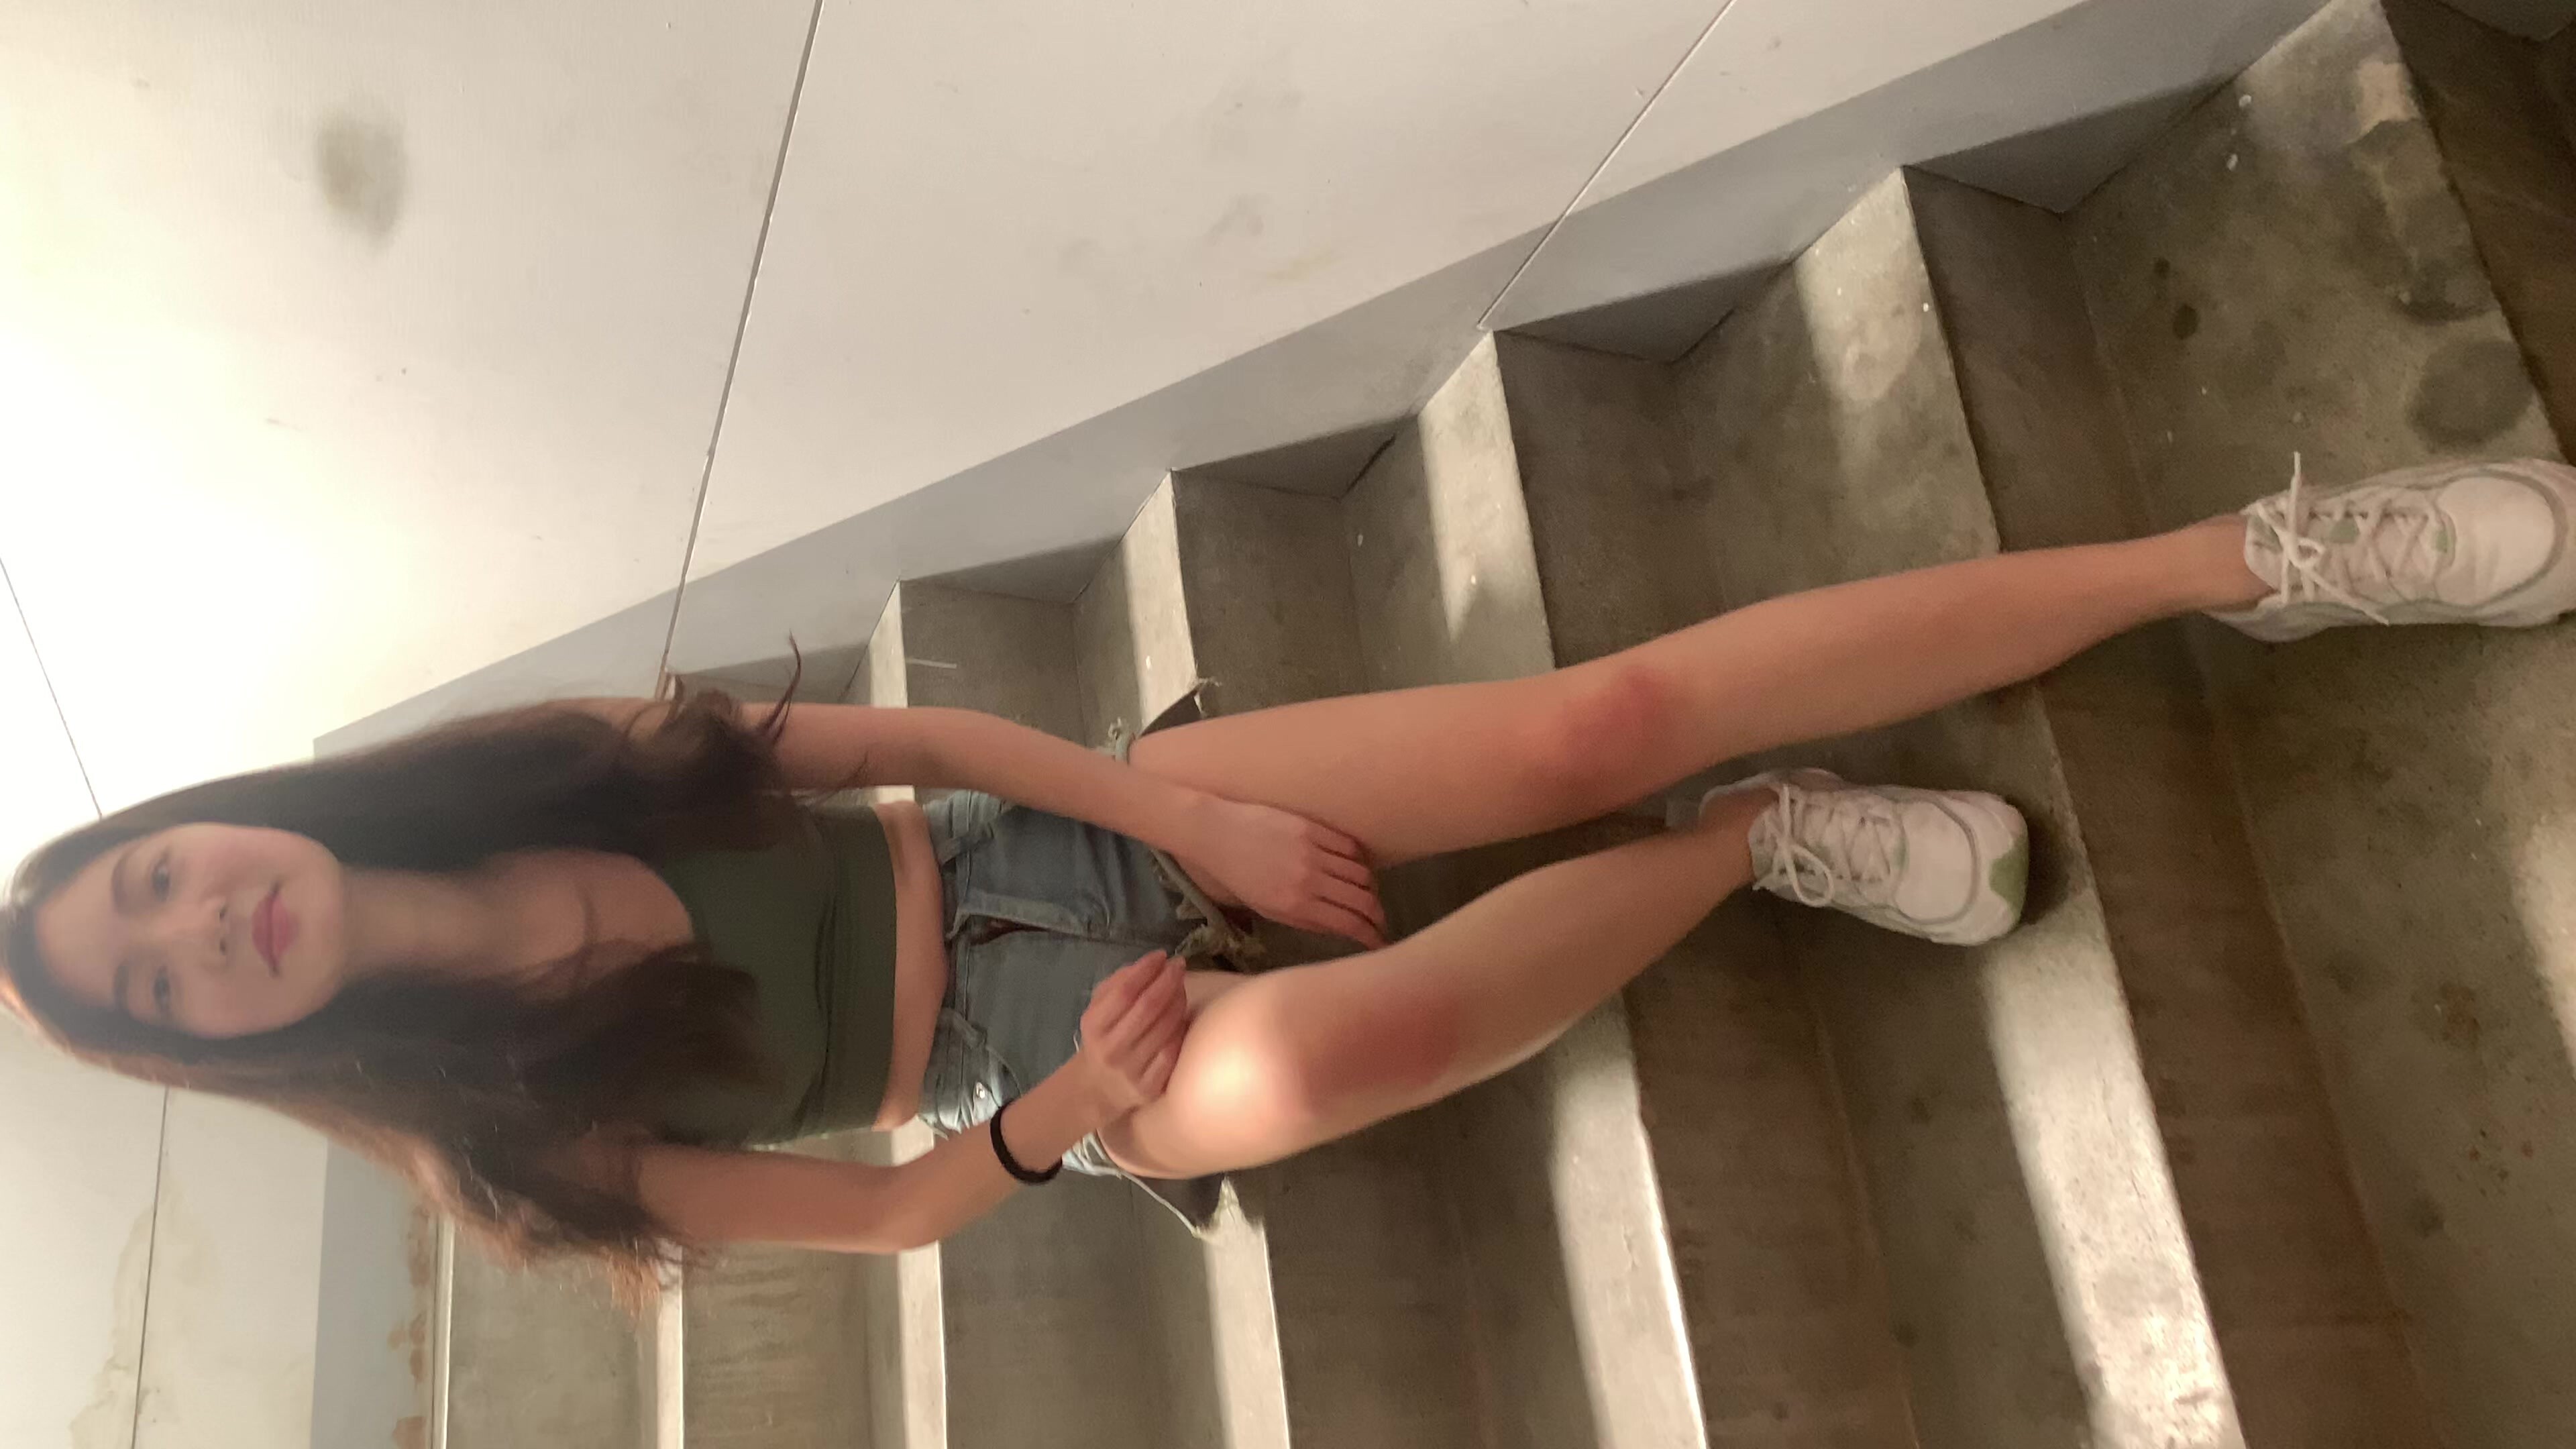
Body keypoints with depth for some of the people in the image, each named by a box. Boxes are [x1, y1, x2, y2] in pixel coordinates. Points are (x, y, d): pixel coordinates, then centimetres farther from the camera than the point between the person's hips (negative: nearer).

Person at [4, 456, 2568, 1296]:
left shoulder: (562, 775, 0)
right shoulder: (515, 1139, -4)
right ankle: (1757, 842, -12)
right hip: (1060, 1070, -2)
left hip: (1093, 829, 3)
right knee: (1320, 1046, -39)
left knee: (1596, 712, -18)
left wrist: (1185, 817, -10)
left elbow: (914, 734, 0)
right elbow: (882, 1211, -2)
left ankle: (2257, 557, -11)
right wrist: (1043, 1121, -17)